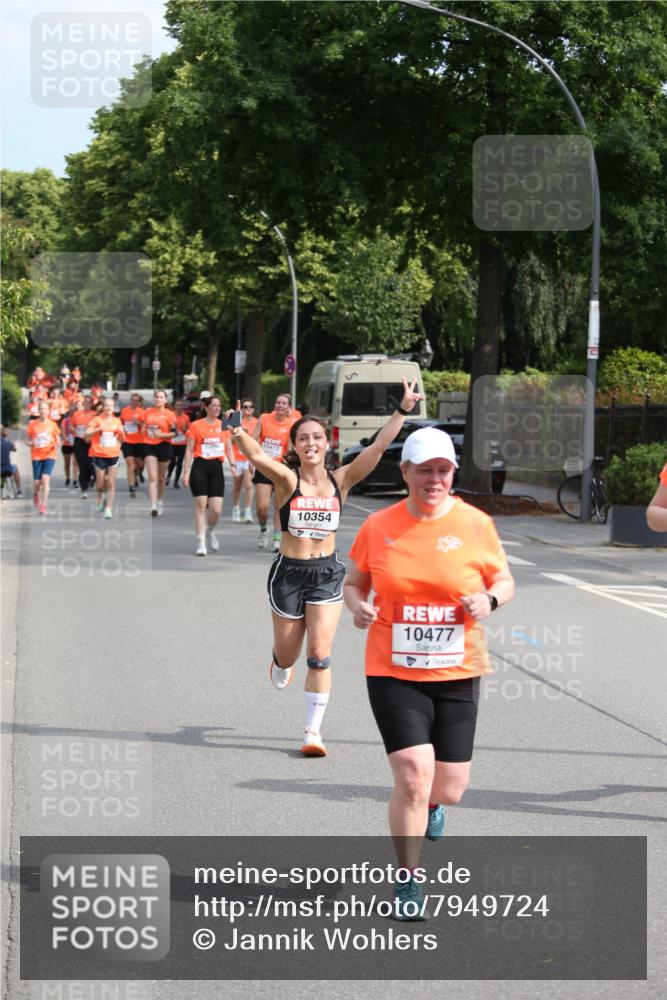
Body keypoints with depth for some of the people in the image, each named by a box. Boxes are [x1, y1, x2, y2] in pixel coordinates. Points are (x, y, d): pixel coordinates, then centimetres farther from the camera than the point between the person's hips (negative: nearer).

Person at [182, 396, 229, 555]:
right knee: (201, 506, -4)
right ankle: (201, 543, 3)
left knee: (216, 510, -4)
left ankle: (210, 531, 27)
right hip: (200, 466, -3)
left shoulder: (224, 425, 9)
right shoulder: (196, 425, -1)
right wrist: (186, 472, -3)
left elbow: (228, 447, 18)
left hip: (217, 467, 3)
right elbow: (189, 450, 1)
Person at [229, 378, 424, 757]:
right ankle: (281, 665, 52)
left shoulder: (341, 480, -2)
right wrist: (239, 435, -46)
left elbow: (378, 446, -11)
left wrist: (403, 410, -21)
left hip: (327, 572, 1)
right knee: (288, 654, 13)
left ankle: (314, 732, 1)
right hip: (289, 570, -1)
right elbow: (258, 456, -27)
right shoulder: (287, 480, -8)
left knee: (320, 655, -8)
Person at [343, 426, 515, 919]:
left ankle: (430, 804, 46)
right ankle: (407, 884, 5)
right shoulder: (378, 527, -2)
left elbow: (504, 580, 9)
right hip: (393, 672, -1)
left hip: (457, 674, 1)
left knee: (449, 788, 5)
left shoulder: (476, 524, -2)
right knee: (413, 776, -13)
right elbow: (355, 582, 11)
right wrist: (358, 605, -11)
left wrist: (490, 598, -13)